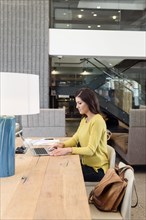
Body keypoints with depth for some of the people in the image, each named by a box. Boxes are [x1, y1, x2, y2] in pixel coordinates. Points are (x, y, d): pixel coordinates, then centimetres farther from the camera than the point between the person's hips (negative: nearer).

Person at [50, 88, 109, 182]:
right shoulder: (84, 120, 9)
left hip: (96, 168, -7)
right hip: (86, 163, 7)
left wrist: (69, 150, -31)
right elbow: (75, 139, 10)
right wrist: (62, 145, -10)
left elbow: (91, 150, -23)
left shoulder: (97, 121, -20)